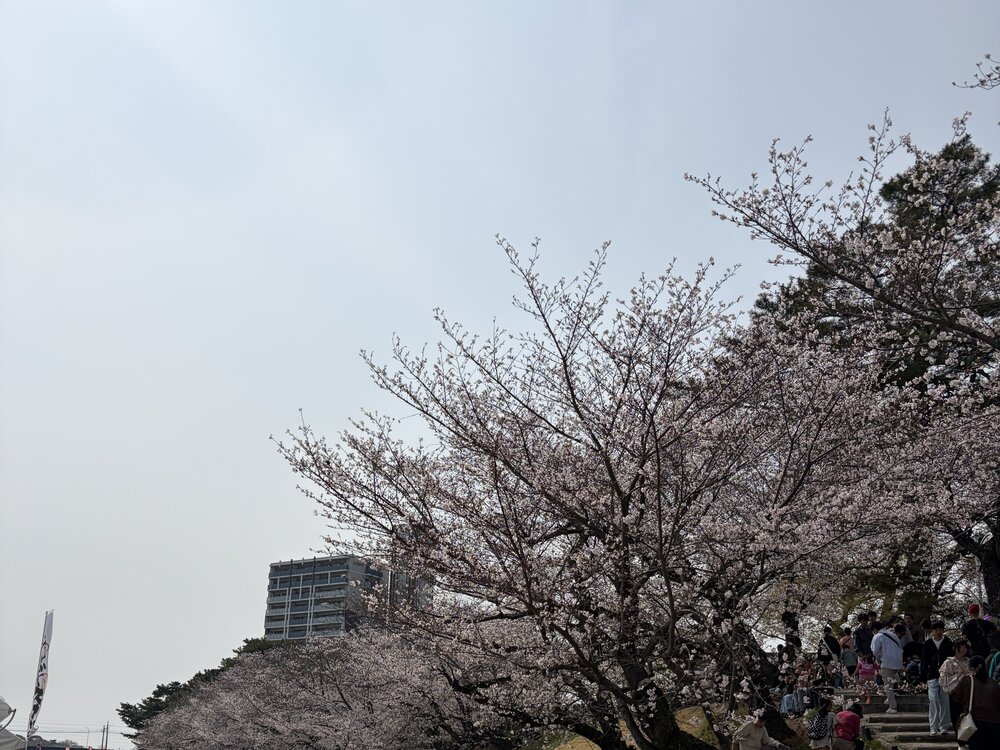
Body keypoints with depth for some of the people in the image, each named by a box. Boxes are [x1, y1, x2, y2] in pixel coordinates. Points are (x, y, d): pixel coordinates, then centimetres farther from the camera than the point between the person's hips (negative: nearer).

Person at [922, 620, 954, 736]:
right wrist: (922, 677, 5)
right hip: (932, 677, 0)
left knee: (945, 703, 2)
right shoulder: (928, 643, 6)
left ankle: (944, 726, 15)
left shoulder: (948, 642, 3)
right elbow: (924, 661, 8)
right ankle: (933, 728, 1)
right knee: (933, 702, -4)